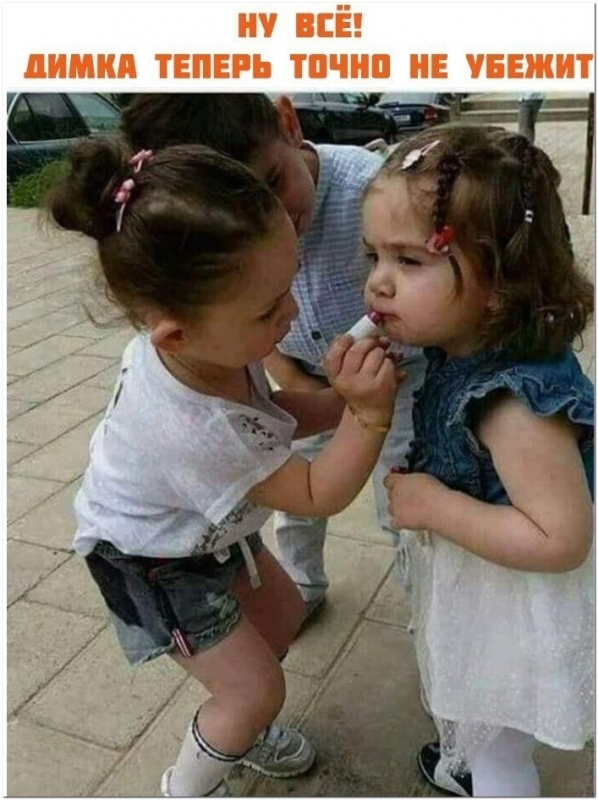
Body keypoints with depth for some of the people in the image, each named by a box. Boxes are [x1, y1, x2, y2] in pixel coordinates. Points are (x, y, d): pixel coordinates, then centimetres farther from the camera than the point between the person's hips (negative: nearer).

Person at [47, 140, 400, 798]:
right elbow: (318, 496, -30)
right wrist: (370, 414, -41)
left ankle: (239, 728, 48)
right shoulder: (191, 432, -44)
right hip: (154, 564, -7)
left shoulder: (202, 347, -25)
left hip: (207, 527, 7)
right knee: (257, 688, 3)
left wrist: (342, 401, -23)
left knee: (282, 614, 22)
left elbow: (268, 414, -7)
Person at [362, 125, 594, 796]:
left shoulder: (513, 402, -38)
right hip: (462, 582, 8)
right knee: (455, 700, 36)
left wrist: (436, 506, -31)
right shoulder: (458, 350, -13)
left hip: (510, 603, -8)